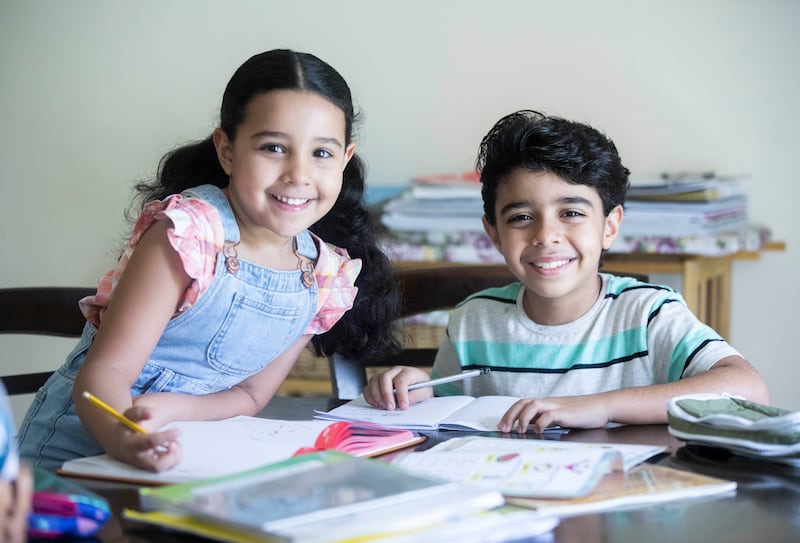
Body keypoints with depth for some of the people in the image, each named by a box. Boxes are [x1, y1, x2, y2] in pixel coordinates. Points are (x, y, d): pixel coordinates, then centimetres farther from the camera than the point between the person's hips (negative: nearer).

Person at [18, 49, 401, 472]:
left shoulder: (326, 276, -1)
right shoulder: (190, 232, -19)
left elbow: (250, 394, 5)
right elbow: (105, 369, -22)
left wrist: (172, 407, -17)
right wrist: (123, 437, -45)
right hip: (78, 446, -4)